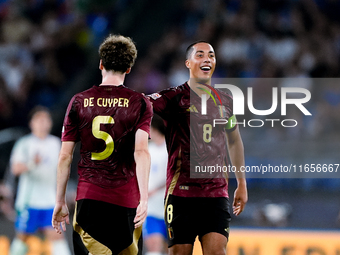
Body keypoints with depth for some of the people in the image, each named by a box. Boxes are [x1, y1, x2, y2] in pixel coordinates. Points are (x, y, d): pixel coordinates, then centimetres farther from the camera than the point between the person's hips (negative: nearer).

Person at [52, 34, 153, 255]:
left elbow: (65, 156, 5)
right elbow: (141, 151, -11)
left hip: (88, 196, 0)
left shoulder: (79, 102, 5)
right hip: (126, 199, 0)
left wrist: (60, 202, 12)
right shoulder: (140, 103, 1)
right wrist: (144, 199, -15)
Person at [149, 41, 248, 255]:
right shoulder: (174, 98, 0)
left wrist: (242, 183, 27)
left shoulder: (225, 101, 13)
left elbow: (234, 141, 27)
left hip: (217, 193, 3)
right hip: (181, 193, -3)